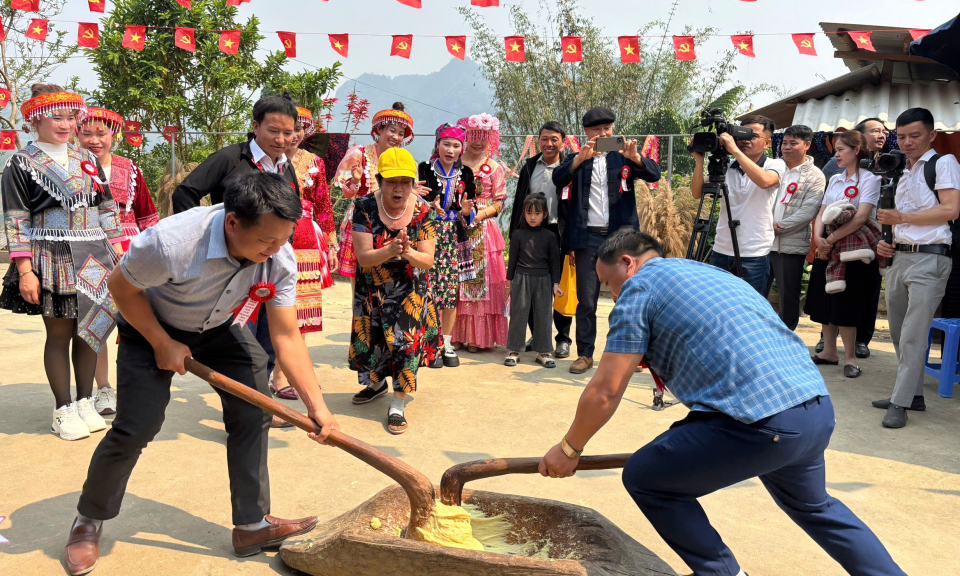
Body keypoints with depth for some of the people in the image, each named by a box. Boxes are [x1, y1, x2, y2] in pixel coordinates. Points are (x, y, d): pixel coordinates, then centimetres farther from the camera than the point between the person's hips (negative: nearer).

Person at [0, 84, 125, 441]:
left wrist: (118, 254, 9)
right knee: (59, 334, 1)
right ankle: (63, 411, 12)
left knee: (88, 331, 8)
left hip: (94, 260, 4)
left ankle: (85, 403, 20)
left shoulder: (87, 159, 12)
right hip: (52, 262, -4)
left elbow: (107, 210, 14)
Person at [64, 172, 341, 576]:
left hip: (220, 327, 4)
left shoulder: (279, 259, -27)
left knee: (253, 415, -3)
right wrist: (163, 345, -18)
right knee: (136, 427, -7)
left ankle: (251, 526, 12)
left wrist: (316, 405, -27)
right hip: (152, 326, -4)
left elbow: (287, 337, -21)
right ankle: (89, 520, 22)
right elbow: (122, 287, -19)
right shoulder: (170, 243, -40)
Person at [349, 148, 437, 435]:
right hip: (372, 289, 1)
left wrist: (408, 253, -38)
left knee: (406, 340, -12)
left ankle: (397, 405, 4)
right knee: (370, 339, 12)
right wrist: (389, 251, -39)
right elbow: (363, 257, -19)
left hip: (410, 290, -1)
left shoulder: (423, 211, -14)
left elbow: (428, 260, -15)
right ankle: (377, 383, 43)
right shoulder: (365, 207, -15)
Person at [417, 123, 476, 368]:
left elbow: (470, 213, 10)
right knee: (430, 290, -6)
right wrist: (431, 207, -24)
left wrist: (466, 211, -13)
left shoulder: (465, 174, 10)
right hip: (428, 235, -3)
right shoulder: (424, 170, 0)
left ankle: (447, 345, 15)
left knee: (451, 292, 4)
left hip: (455, 237, 3)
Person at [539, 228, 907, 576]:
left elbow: (605, 392, 0)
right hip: (819, 411, 9)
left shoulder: (639, 286, 3)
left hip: (763, 421, -9)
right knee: (813, 505, 36)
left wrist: (569, 448, 15)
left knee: (644, 478, 9)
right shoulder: (707, 272, 27)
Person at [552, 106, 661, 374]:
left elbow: (654, 174, -5)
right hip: (588, 237, 0)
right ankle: (585, 354, 12)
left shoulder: (623, 156, 9)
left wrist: (635, 157, -25)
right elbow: (557, 179, -9)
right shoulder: (578, 158, 10)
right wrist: (581, 157, -26)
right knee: (586, 301, 3)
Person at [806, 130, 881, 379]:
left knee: (844, 307, -4)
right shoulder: (834, 180, 13)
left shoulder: (869, 179, -7)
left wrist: (831, 239, -19)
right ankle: (829, 352, 21)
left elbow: (861, 217, -19)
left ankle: (849, 357, 9)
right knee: (823, 302, 9)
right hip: (826, 248, 6)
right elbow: (822, 213, 9)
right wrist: (818, 238, -9)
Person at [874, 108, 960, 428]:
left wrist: (902, 217, -11)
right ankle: (913, 393, 23)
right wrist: (889, 244, 8)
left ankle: (900, 404, -6)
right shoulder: (905, 175, 20)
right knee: (898, 333, 11)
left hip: (929, 258, -8)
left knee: (913, 335, -10)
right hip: (899, 258, 8)